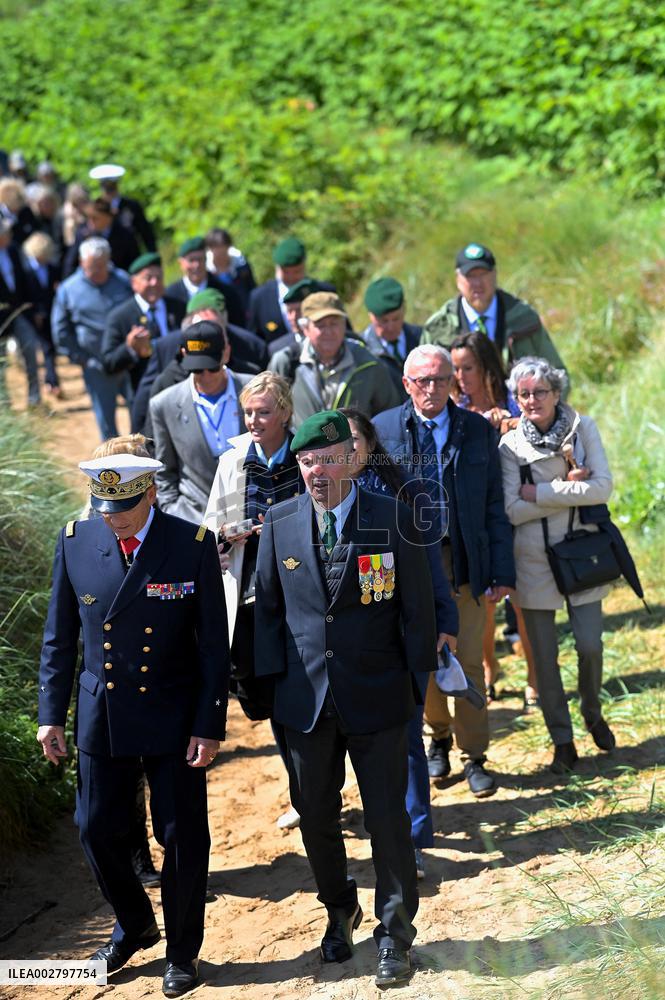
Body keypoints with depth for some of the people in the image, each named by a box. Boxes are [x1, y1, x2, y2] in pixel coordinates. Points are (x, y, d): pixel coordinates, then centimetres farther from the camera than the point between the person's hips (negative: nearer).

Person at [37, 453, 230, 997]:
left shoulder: (194, 545, -11)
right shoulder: (75, 542, -3)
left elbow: (214, 645, -7)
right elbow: (59, 638, 5)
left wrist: (209, 726, -9)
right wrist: (51, 714, 2)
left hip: (173, 719, -3)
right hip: (101, 717, 3)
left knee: (183, 838, 5)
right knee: (97, 831, 10)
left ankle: (183, 952, 25)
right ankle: (134, 926, 37)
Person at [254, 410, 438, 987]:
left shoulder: (392, 520, -7)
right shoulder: (280, 524, 1)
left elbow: (416, 606, -2)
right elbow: (268, 608, 9)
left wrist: (420, 680, -3)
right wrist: (273, 679, 3)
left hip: (377, 697, -3)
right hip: (305, 697, 3)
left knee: (388, 818, 3)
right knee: (316, 815, 13)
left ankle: (395, 935, 19)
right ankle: (339, 913, 37)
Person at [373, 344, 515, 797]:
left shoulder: (479, 431, 2)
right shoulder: (383, 429, -1)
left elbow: (495, 506, 3)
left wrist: (502, 572, -2)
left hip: (465, 561, 0)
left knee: (470, 661, 2)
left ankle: (474, 756, 14)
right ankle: (439, 737, 32)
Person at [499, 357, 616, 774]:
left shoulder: (583, 428, -1)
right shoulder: (511, 444, -4)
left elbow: (603, 487, -11)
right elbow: (511, 511, -10)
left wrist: (541, 494, -14)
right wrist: (568, 490, -13)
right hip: (535, 558, 0)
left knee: (590, 644, -3)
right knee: (544, 655, 3)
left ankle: (593, 712, 28)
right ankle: (563, 742, 18)